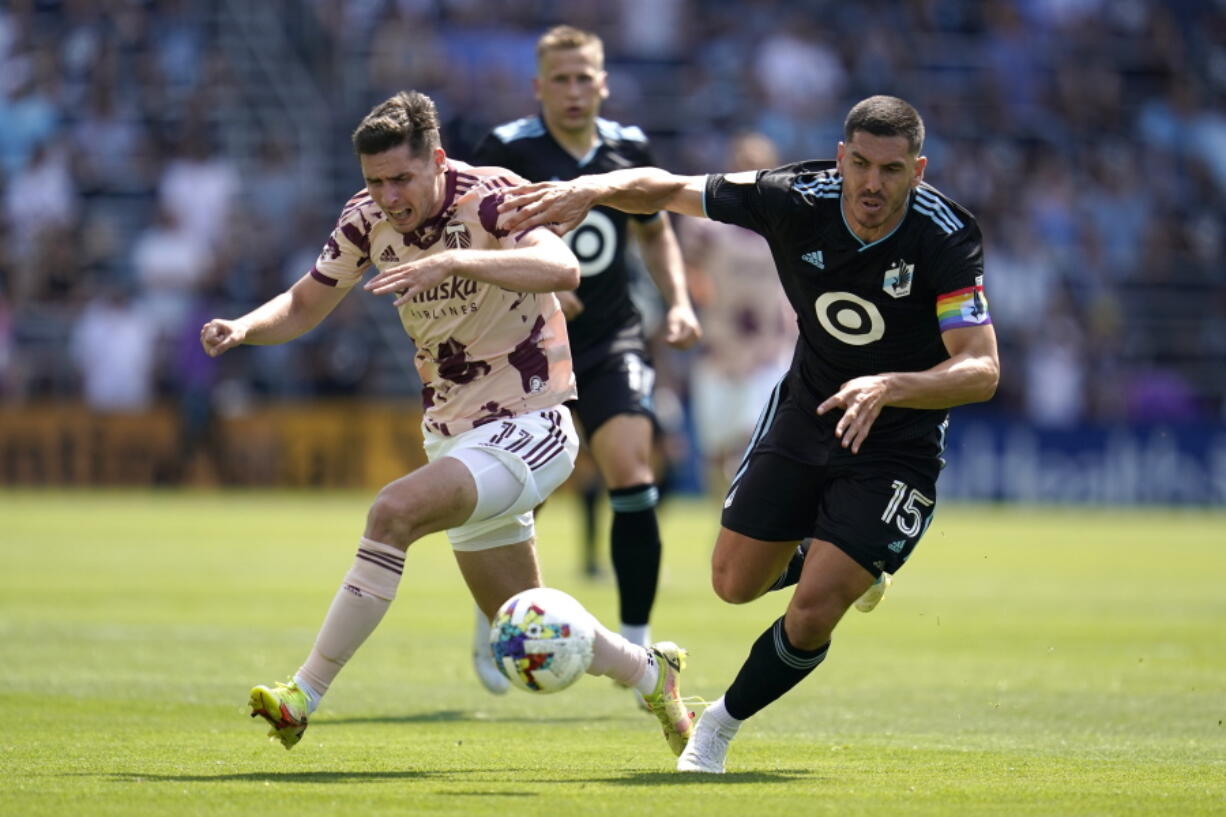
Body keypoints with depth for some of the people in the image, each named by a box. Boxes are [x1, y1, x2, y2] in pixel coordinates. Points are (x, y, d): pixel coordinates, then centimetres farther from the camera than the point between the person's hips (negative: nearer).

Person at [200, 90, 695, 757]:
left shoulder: (489, 196, -20)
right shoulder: (368, 219, -3)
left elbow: (562, 269, -39)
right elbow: (304, 305, 8)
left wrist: (454, 261, -50)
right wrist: (241, 328, -13)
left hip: (527, 426, -8)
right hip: (453, 437, 8)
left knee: (394, 510, -30)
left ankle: (305, 695, -26)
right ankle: (650, 673, 39)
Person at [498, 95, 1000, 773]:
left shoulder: (948, 239, -27)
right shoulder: (796, 199, -19)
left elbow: (982, 370, -32)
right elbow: (666, 189, -9)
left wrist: (888, 388, -48)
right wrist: (592, 188, -29)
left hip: (897, 442, -4)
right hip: (806, 408, 4)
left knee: (813, 613, -12)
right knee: (735, 585, 11)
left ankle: (721, 724, 14)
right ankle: (826, 556, 43)